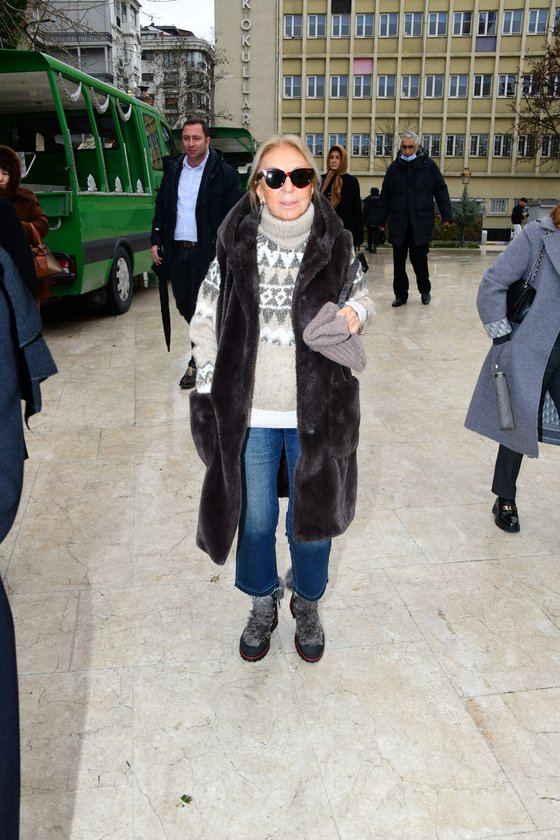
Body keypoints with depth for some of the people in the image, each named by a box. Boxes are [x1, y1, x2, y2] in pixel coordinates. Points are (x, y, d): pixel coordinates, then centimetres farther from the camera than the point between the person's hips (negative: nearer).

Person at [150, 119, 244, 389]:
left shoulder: (224, 172, -5)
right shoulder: (173, 170, 11)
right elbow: (161, 207, 16)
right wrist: (156, 241, 7)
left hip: (208, 252, -5)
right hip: (177, 251, 6)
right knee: (183, 303, 12)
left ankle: (197, 362, 11)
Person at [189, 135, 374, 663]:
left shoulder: (335, 244, -4)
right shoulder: (235, 243, -5)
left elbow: (361, 297, 11)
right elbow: (206, 318, 2)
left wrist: (356, 314, -13)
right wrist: (208, 389, -3)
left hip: (315, 410, 0)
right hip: (249, 411, 0)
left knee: (314, 518, 13)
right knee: (255, 519, 16)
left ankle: (307, 606, 42)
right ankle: (262, 607, 43)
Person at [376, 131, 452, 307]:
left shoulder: (428, 165, 2)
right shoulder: (394, 167, 7)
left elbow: (441, 191, 3)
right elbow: (385, 197, 10)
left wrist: (446, 215, -2)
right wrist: (382, 220, 8)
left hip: (421, 224, -2)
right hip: (398, 224, 2)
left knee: (419, 259, 1)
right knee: (399, 261, 5)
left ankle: (425, 290, 23)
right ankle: (400, 294, 18)